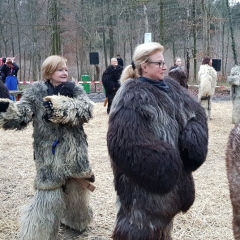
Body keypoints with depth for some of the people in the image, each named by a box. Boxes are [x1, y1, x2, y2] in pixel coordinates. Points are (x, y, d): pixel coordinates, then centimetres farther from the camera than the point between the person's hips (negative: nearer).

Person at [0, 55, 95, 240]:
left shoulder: (75, 89, 3)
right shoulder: (36, 91, -3)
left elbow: (87, 109, -15)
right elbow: (21, 115, -16)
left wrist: (61, 106, -27)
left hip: (75, 151, 3)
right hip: (49, 152, -3)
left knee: (76, 189, 20)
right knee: (49, 194, -6)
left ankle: (76, 220, 47)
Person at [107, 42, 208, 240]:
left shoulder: (170, 88, 7)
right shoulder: (132, 97, -19)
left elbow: (196, 112, 10)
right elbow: (126, 143, -27)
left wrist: (192, 140, -9)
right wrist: (163, 161, -22)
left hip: (171, 172, 8)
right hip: (145, 180, -8)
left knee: (162, 220, 24)